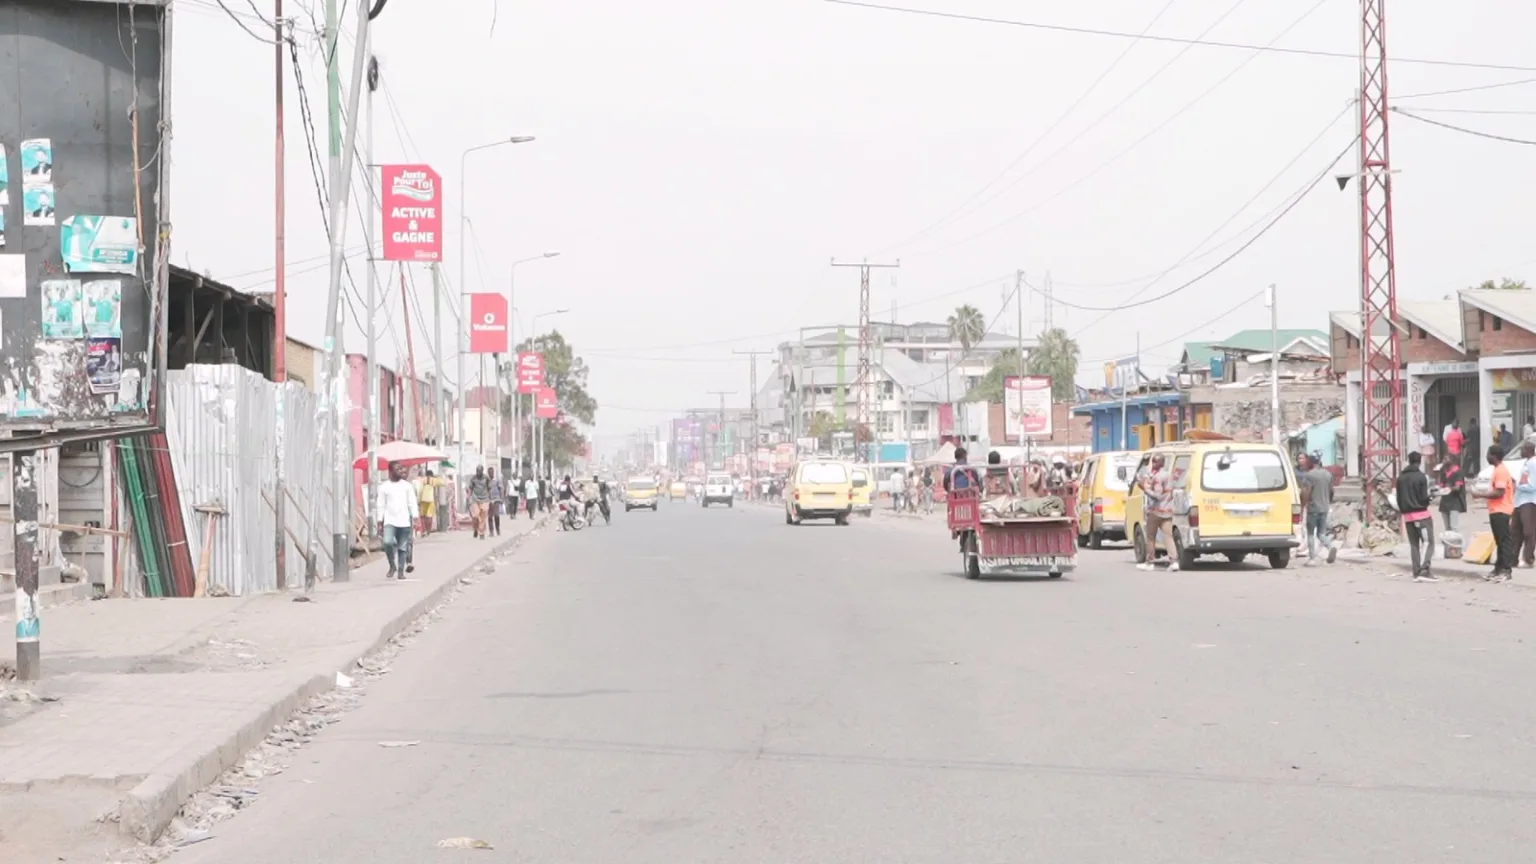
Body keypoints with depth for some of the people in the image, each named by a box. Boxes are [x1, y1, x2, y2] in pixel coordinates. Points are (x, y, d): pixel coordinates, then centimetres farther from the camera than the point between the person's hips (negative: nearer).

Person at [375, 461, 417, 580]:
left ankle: (401, 571, 11)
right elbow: (381, 506, 5)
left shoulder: (407, 486, 5)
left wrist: (415, 518, -6)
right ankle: (392, 566, 0)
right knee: (388, 542, -20)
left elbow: (412, 503, 4)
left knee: (402, 547, 2)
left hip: (404, 521, 1)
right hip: (389, 521, -1)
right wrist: (380, 523, 1)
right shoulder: (384, 487, 4)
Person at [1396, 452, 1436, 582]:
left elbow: (1399, 498, 10)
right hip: (1421, 513, -6)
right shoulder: (1421, 477, -11)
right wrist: (1429, 497, 8)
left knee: (1413, 543, 11)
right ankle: (1424, 571, -20)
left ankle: (1417, 572, 9)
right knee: (1428, 542, -5)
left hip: (1407, 515, 6)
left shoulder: (1401, 478, 8)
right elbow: (1424, 498, -13)